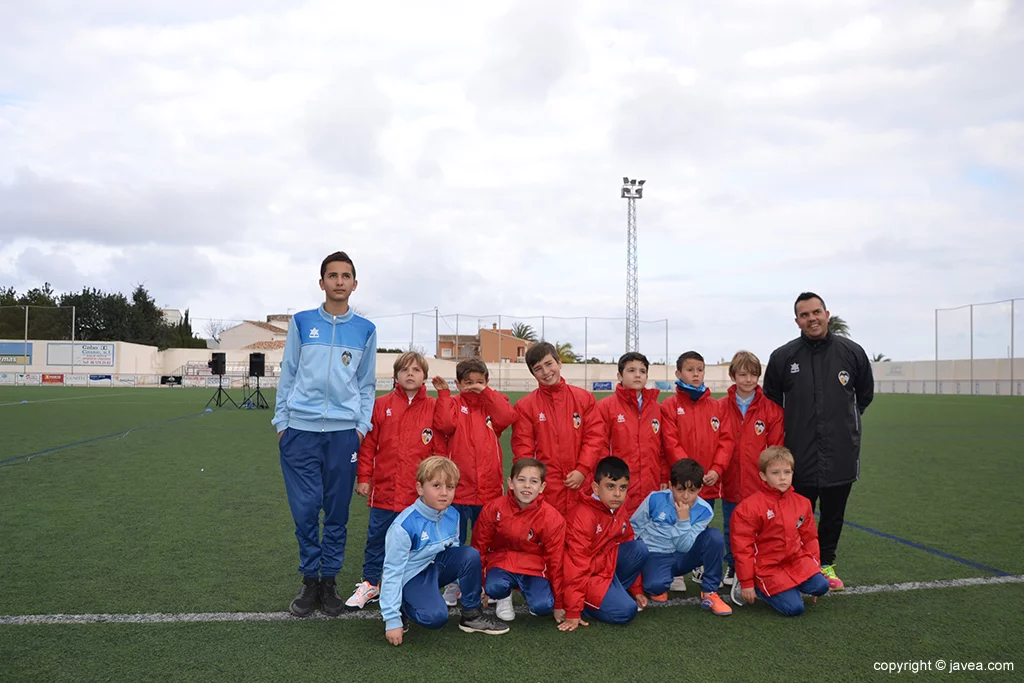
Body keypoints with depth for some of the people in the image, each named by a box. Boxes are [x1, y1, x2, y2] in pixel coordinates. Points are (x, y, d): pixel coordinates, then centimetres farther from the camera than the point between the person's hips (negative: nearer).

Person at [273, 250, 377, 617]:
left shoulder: (365, 330, 8)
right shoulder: (301, 322, 6)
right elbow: (287, 375, 9)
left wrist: (362, 425, 4)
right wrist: (281, 421, 5)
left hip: (344, 431, 1)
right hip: (301, 429, 0)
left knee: (337, 512, 6)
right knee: (305, 509, 1)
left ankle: (329, 581, 19)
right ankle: (309, 580, 17)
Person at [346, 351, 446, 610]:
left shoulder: (434, 407, -1)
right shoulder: (381, 405, 1)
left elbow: (440, 449, 1)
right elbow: (368, 444, 3)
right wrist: (363, 477, 2)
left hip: (419, 493, -1)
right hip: (384, 489, 1)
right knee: (376, 538, 11)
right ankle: (370, 584, 27)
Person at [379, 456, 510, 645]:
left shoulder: (452, 515, -9)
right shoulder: (404, 525, -27)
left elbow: (454, 553, 8)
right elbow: (392, 572, -23)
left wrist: (471, 584, 12)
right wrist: (392, 619, -23)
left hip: (437, 565, 6)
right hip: (412, 576, -6)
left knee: (470, 554, -20)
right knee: (436, 616, -30)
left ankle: (472, 615, -3)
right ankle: (402, 606, 2)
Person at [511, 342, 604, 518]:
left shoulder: (584, 398, 6)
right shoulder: (525, 405, 2)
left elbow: (593, 437, 4)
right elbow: (522, 449, -1)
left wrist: (582, 470, -7)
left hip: (581, 486, 2)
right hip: (544, 490, -1)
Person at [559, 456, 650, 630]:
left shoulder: (619, 512, 1)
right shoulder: (583, 517, -26)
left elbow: (627, 548, 13)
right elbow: (577, 565, -26)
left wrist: (637, 590, 16)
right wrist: (573, 612, -24)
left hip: (606, 565, 8)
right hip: (587, 576, -8)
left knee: (640, 550, -6)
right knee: (625, 612, -18)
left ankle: (614, 592, 1)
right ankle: (578, 602, 0)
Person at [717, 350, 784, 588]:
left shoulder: (771, 409, -3)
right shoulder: (720, 408, -1)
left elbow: (776, 448, -1)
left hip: (760, 485, -1)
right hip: (730, 483, 2)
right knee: (731, 529, 15)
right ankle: (732, 568, 33)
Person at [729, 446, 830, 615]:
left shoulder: (802, 503, 3)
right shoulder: (749, 507, -14)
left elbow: (809, 538, 13)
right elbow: (742, 547, -11)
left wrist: (815, 568, 10)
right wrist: (746, 582, -9)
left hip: (796, 560, 5)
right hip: (768, 567, -5)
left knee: (820, 586, -18)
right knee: (794, 608, -16)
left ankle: (790, 585, 10)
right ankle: (759, 587, 9)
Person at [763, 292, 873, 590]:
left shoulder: (852, 352, 1)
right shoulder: (783, 357, -3)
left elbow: (865, 394, 16)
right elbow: (771, 401, 10)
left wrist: (845, 420, 11)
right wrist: (793, 426, 7)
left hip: (840, 453, 2)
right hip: (799, 454, -1)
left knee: (834, 514, 14)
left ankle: (826, 564, 32)